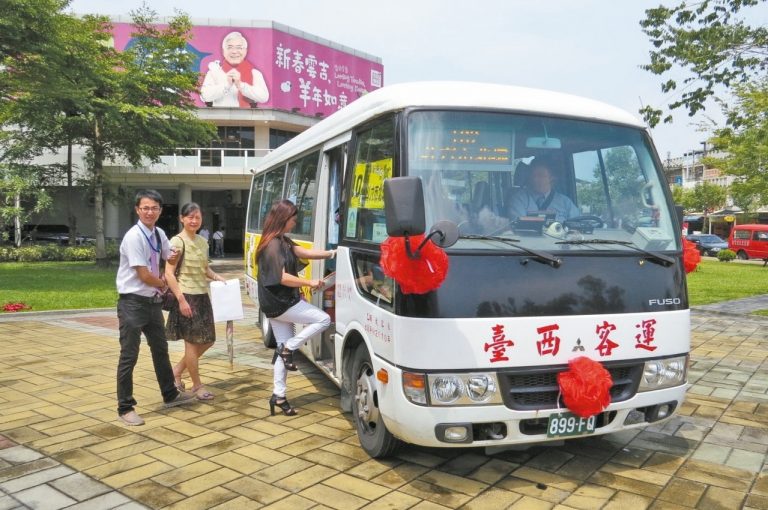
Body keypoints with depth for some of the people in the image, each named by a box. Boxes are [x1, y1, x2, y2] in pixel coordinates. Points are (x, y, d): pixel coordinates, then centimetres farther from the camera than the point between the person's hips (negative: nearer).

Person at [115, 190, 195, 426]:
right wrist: (163, 283, -1)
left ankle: (170, 395, 36)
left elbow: (171, 258, 22)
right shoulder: (134, 237, -19)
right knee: (129, 356, -1)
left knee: (160, 349, 20)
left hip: (153, 301, 8)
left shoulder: (159, 234, 3)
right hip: (133, 303, -8)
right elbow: (144, 276, -19)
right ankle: (125, 408, 13)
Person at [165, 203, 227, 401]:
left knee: (207, 340, 12)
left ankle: (177, 370, 29)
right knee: (192, 342, 1)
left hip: (202, 296, 8)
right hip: (187, 297, -8)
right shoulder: (177, 242, -10)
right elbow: (169, 273, -15)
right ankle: (197, 385, 14)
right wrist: (181, 299, -20)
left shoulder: (203, 242, 12)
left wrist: (216, 277, 4)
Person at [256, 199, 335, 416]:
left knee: (283, 349, 12)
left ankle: (279, 396, 17)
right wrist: (310, 283, -18)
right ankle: (288, 348, 0)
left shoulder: (282, 241, 12)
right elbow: (283, 278, -22)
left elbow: (303, 252, 4)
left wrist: (332, 253, -3)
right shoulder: (274, 245, -18)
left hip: (278, 304, 10)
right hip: (281, 304, -10)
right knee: (323, 319, -3)